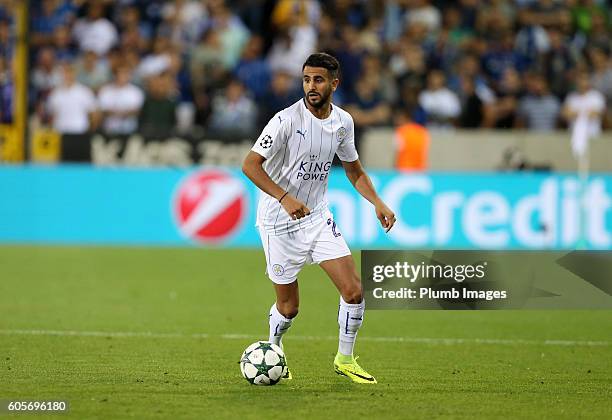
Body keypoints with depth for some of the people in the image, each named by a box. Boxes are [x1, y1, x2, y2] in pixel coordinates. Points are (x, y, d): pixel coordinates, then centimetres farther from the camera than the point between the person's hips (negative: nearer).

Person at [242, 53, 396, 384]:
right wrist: (285, 198, -34)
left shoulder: (343, 121, 1)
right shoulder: (287, 120, -18)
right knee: (288, 307, 2)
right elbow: (250, 164, -22)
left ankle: (345, 360, 13)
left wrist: (378, 203, 1)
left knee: (353, 291, -7)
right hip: (279, 222, -5)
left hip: (318, 217, 5)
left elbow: (354, 170, 16)